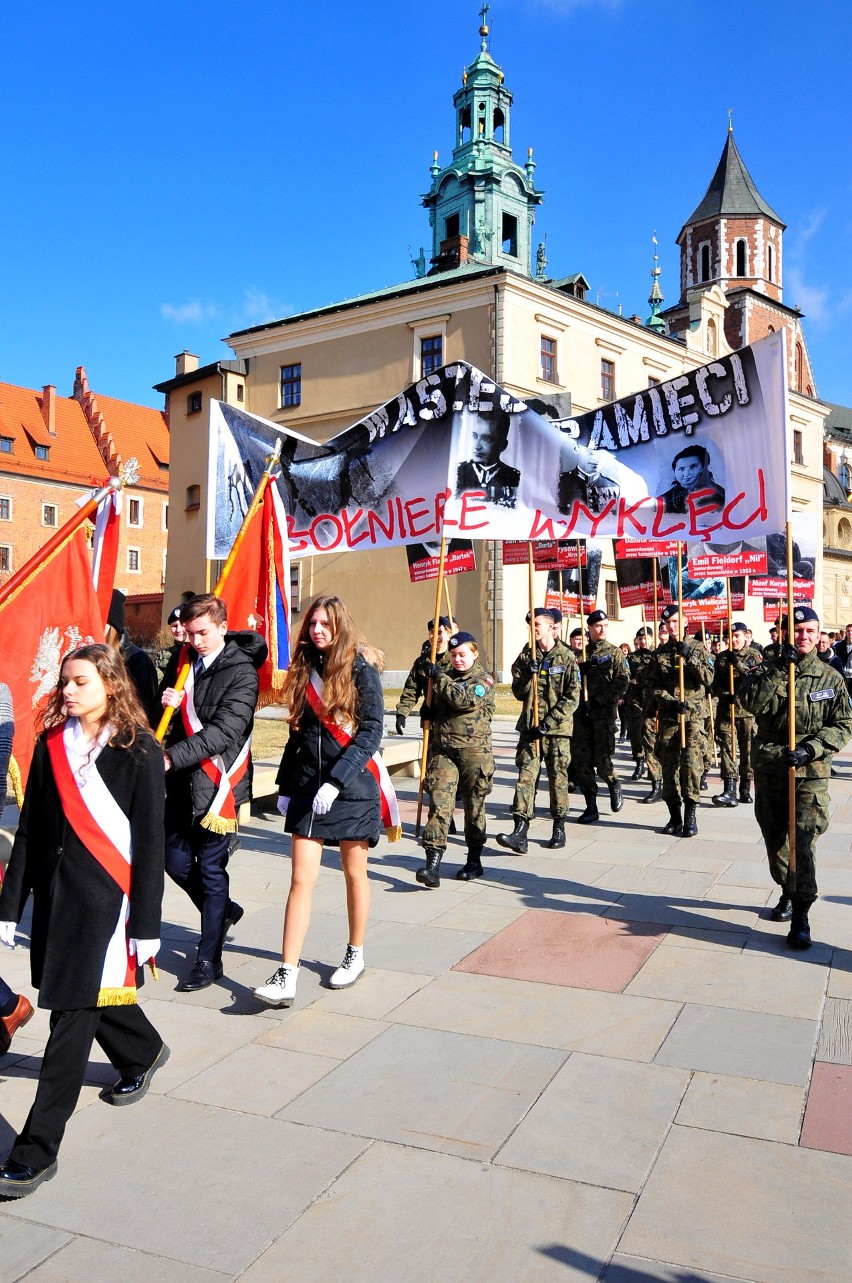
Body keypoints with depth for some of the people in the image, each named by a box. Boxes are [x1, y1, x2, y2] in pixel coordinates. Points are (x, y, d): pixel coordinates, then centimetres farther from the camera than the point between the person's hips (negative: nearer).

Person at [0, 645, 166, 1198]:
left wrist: (146, 924, -10)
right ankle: (144, 1052, 49)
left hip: (107, 897, -5)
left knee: (74, 1016, -3)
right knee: (92, 995, 20)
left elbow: (150, 843, -9)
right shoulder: (52, 745, 5)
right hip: (55, 892, 6)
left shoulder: (139, 753, -9)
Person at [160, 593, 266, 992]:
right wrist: (167, 703, -10)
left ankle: (208, 959, 17)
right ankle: (222, 911, 40)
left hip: (216, 781, -6)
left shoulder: (241, 672, -12)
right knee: (176, 861, 13)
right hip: (180, 780, 6)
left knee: (211, 869, 2)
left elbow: (223, 731, -21)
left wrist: (171, 757, -28)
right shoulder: (182, 658, 7)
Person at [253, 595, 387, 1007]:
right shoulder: (304, 669, 9)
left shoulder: (360, 669, -8)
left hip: (351, 788, -4)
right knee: (301, 878, -2)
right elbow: (298, 730, 15)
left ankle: (355, 955, 30)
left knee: (354, 873, 11)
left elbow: (372, 731, -14)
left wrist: (337, 780, -22)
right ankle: (286, 977, -2)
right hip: (307, 787, 4)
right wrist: (284, 785, 12)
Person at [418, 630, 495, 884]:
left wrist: (440, 678, -11)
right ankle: (433, 864, -12)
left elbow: (464, 700, -21)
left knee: (474, 806, 8)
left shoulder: (484, 680, -2)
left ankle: (474, 860, 23)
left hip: (474, 751, -4)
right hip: (443, 750, 4)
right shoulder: (447, 678, 14)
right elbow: (433, 709, 28)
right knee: (439, 804, -8)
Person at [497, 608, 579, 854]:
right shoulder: (527, 655, 9)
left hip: (557, 728, -3)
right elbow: (518, 693, 8)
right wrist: (528, 675, -12)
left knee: (558, 777, 7)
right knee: (526, 776, -6)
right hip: (530, 726, 3)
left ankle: (559, 828, 23)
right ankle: (520, 833, -11)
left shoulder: (567, 657, -3)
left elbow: (572, 698, -8)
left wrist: (548, 722, -15)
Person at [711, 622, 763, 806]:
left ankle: (745, 789, 17)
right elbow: (715, 683, 8)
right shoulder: (722, 657, 10)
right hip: (726, 710, 1)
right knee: (727, 749, -7)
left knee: (747, 750, 5)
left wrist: (738, 664, -19)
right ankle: (729, 790, -10)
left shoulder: (755, 656, 3)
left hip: (748, 710, -1)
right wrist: (725, 695, -11)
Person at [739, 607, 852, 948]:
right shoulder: (767, 671, 3)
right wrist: (780, 670, -22)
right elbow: (750, 702, -15)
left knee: (804, 840, -13)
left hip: (811, 771, -2)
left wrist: (809, 749, -13)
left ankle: (800, 918, -7)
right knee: (774, 837, 14)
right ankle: (788, 892, 37)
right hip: (769, 768, 2)